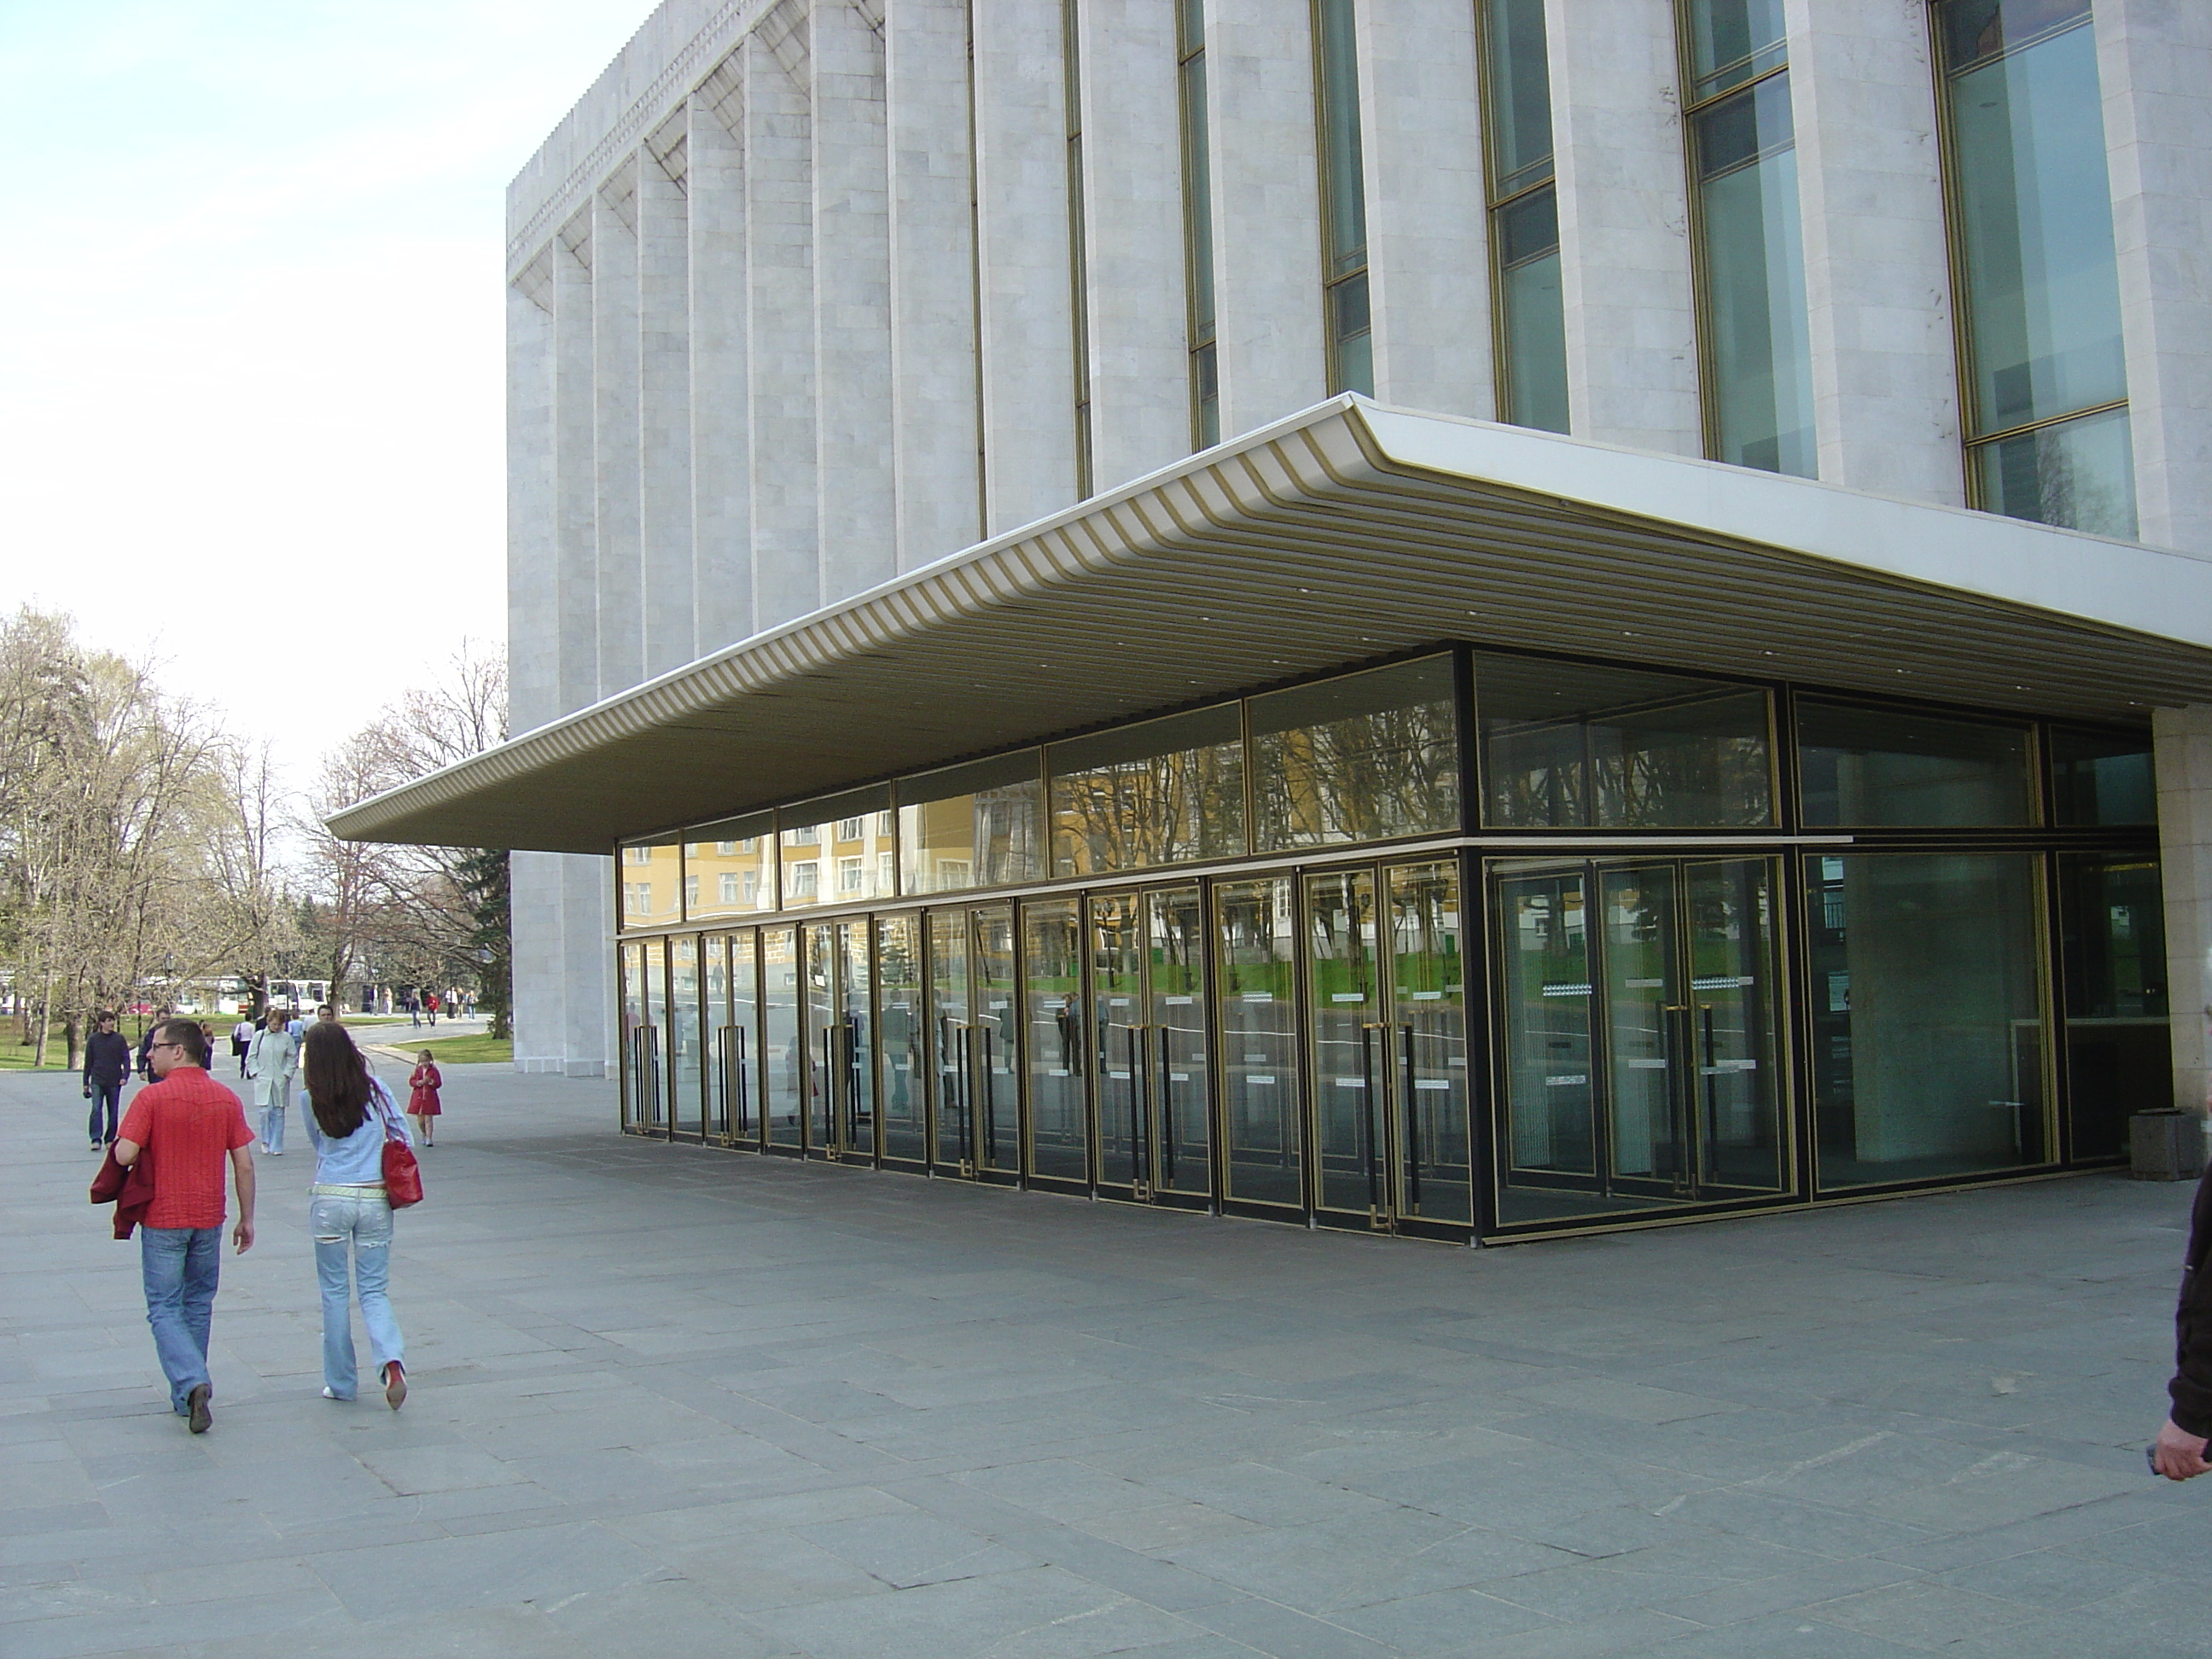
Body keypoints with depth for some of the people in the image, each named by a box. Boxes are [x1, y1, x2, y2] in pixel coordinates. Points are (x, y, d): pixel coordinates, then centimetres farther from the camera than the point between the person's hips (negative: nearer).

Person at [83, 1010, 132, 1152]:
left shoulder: (119, 1038, 2)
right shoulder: (94, 1039, 3)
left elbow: (126, 1058, 2)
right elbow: (88, 1062, 9)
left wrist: (125, 1075, -12)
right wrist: (86, 1083, 10)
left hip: (114, 1081, 1)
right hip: (97, 1080, -1)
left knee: (113, 1112, 6)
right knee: (96, 1109, -15)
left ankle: (110, 1140, 17)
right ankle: (96, 1139, -16)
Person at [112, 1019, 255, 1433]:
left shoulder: (152, 1097, -12)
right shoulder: (227, 1099, 0)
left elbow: (125, 1155, -19)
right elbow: (244, 1165, 1)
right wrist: (247, 1219, 9)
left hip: (163, 1217, -4)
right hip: (208, 1217, 4)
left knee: (165, 1309, 3)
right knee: (198, 1305, 17)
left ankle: (191, 1383, -17)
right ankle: (188, 1395, 23)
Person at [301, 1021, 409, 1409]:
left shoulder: (312, 1099, -4)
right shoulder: (374, 1089, -3)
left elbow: (318, 1145, 10)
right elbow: (403, 1137, 3)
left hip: (329, 1199, -1)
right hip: (375, 1199, 1)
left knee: (334, 1292, 12)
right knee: (374, 1290, 9)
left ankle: (340, 1382, 17)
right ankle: (391, 1359, -17)